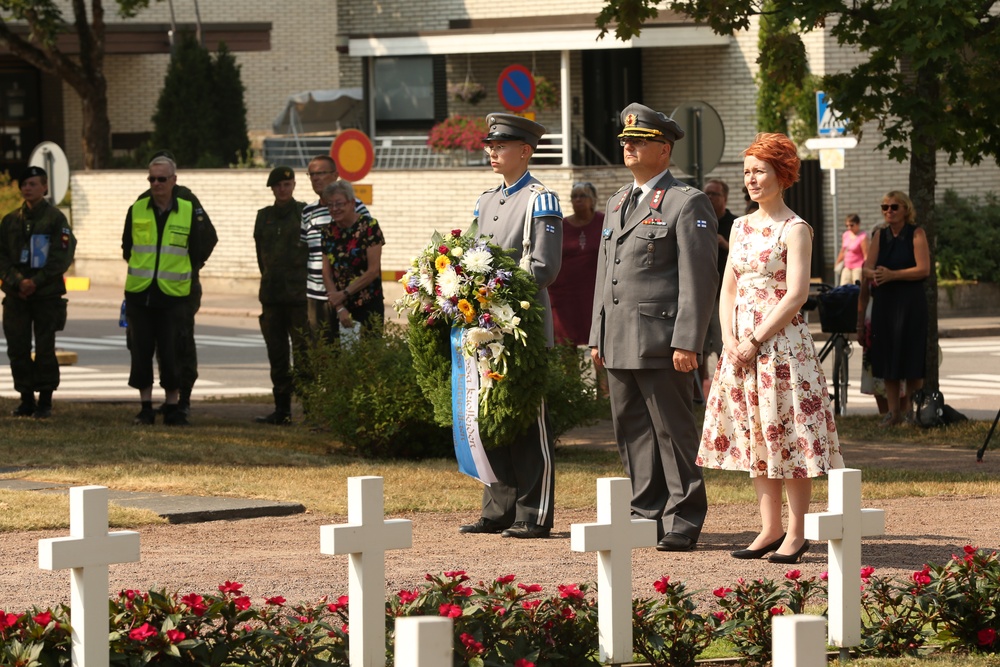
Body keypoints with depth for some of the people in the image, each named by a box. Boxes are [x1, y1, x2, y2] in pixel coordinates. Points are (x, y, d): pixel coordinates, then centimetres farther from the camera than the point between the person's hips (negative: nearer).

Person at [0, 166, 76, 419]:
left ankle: (45, 400, 4)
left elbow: (62, 258, -7)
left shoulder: (56, 219, -1)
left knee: (45, 349, -2)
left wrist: (36, 281, -14)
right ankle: (26, 398, 12)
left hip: (47, 294, -4)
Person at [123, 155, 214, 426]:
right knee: (141, 351, 3)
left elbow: (198, 255, 6)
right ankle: (146, 407, 11)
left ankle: (172, 407, 9)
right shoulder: (136, 211, 5)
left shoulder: (188, 212, 1)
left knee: (171, 353, -2)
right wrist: (143, 268, 13)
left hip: (173, 294, -2)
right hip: (139, 293, 2)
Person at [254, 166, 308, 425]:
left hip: (299, 295, -5)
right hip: (272, 295, 5)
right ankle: (282, 410, 11)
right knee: (277, 355, 7)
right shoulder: (264, 217, 13)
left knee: (303, 353, -10)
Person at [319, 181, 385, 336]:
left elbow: (373, 271, -10)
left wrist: (344, 294, -13)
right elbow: (327, 274, 4)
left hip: (368, 307, -4)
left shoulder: (369, 227, -6)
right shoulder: (329, 232, 7)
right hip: (339, 308, 4)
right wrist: (340, 308, -7)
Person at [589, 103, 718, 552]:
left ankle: (682, 523, 0)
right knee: (632, 432, 8)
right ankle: (648, 515, 15)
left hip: (661, 342, -8)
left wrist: (687, 342, -17)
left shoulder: (688, 204, -5)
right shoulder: (618, 202, 20)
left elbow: (699, 279, -11)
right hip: (619, 343, 8)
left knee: (673, 430, -4)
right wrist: (598, 336, 17)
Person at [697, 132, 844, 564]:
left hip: (782, 344, -7)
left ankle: (796, 533, -2)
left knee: (789, 436, -5)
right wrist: (730, 340, -2)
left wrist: (756, 341, -16)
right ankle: (770, 529, 13)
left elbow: (796, 294, -14)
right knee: (756, 437, 8)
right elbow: (729, 288, 13)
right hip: (742, 346, 7)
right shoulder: (741, 227, 13)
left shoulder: (795, 230, -7)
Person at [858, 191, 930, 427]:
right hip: (884, 301, 4)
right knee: (887, 357, 4)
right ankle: (893, 411, 10)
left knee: (911, 358, -5)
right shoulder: (881, 236, 12)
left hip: (910, 302, -4)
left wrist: (893, 275, -20)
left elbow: (923, 269, -12)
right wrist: (873, 274, -16)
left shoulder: (916, 234, -2)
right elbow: (867, 268, 6)